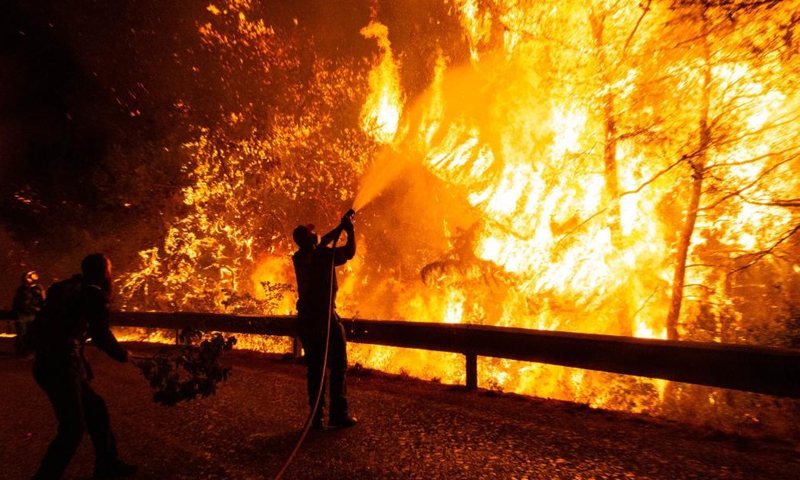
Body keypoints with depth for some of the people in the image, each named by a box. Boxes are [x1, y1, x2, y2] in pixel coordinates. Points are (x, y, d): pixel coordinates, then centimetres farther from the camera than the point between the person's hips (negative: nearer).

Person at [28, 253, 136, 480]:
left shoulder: (70, 288, 15)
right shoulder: (95, 293, -10)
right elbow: (101, 335, -11)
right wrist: (123, 355, 5)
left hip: (51, 362, 9)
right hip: (60, 365, -9)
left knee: (95, 409, 17)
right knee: (73, 427, -2)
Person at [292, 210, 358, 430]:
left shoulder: (299, 258, 6)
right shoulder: (324, 255, -13)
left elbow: (322, 243, 20)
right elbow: (350, 251, -1)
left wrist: (341, 227, 23)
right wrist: (350, 231, 13)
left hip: (306, 319, 6)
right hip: (326, 317, -6)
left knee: (315, 369, 11)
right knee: (338, 366, 5)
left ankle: (317, 417, 15)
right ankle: (338, 414, 6)